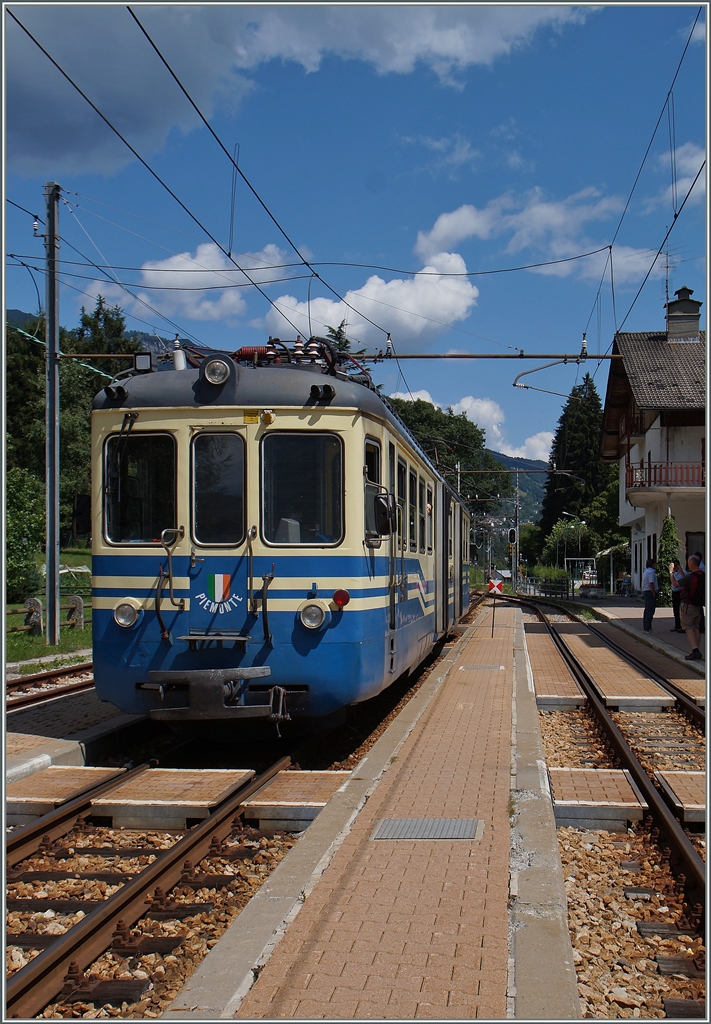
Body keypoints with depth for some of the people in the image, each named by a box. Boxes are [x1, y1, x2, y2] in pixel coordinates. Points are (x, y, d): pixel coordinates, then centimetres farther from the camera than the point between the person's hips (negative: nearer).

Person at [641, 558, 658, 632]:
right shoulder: (651, 572, -15)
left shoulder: (645, 572, 17)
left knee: (647, 610, 15)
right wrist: (654, 593, -18)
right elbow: (651, 584, -22)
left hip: (645, 592, 10)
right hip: (650, 592, -10)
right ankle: (648, 628, -11)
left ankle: (645, 627, 20)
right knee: (650, 611, -9)